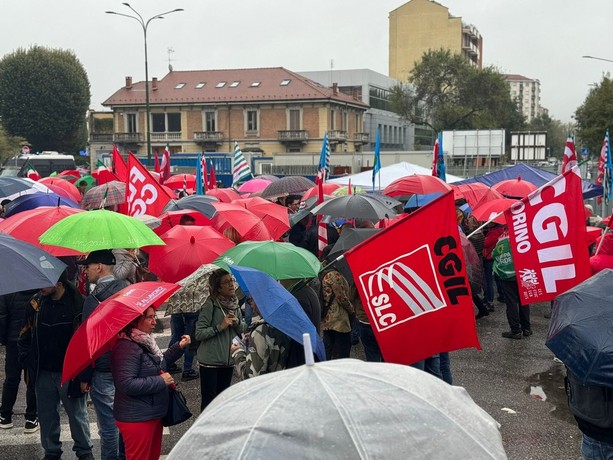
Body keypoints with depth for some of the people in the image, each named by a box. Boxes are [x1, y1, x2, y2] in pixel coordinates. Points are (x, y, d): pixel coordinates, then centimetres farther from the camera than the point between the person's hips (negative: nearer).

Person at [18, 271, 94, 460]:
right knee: (46, 415, 13)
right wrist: (26, 358, 3)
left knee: (77, 414, 9)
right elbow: (26, 333, 13)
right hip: (43, 372, 4)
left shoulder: (77, 304, -14)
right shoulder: (36, 303, 0)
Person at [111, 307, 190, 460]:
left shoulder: (145, 342, 9)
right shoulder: (127, 347, -23)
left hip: (154, 414, 10)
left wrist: (179, 347, 14)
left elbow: (158, 364, 25)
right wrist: (161, 381, -22)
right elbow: (127, 384, -31)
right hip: (136, 419, -10)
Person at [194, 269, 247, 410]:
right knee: (208, 400, 1)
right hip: (210, 360, -6)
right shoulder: (210, 305, -14)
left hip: (228, 360, 6)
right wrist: (220, 326, -21)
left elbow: (243, 329, 12)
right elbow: (199, 334, -17)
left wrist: (237, 322, -8)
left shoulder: (235, 304, 5)